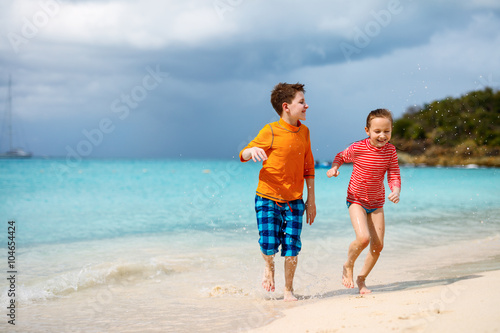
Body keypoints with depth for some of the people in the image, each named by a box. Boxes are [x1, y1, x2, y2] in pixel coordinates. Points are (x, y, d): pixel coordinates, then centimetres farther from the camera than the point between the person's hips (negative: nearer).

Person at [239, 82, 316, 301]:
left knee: (292, 248, -1)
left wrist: (311, 200, 11)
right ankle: (269, 267, 23)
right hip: (268, 197, -3)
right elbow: (243, 155, -3)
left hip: (294, 200, 3)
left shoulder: (304, 132, 5)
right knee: (268, 245, -12)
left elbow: (309, 167, 12)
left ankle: (288, 291, 17)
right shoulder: (271, 132, -10)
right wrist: (253, 151, -27)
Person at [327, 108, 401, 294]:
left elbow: (394, 176, -6)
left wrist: (395, 191, -26)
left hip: (377, 203, 4)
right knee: (363, 238, -23)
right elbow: (341, 157, 2)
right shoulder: (357, 149, -18)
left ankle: (361, 279, 23)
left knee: (378, 245, 2)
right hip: (356, 200, -4)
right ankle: (348, 266, 8)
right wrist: (334, 168, -18)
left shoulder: (390, 150, -9)